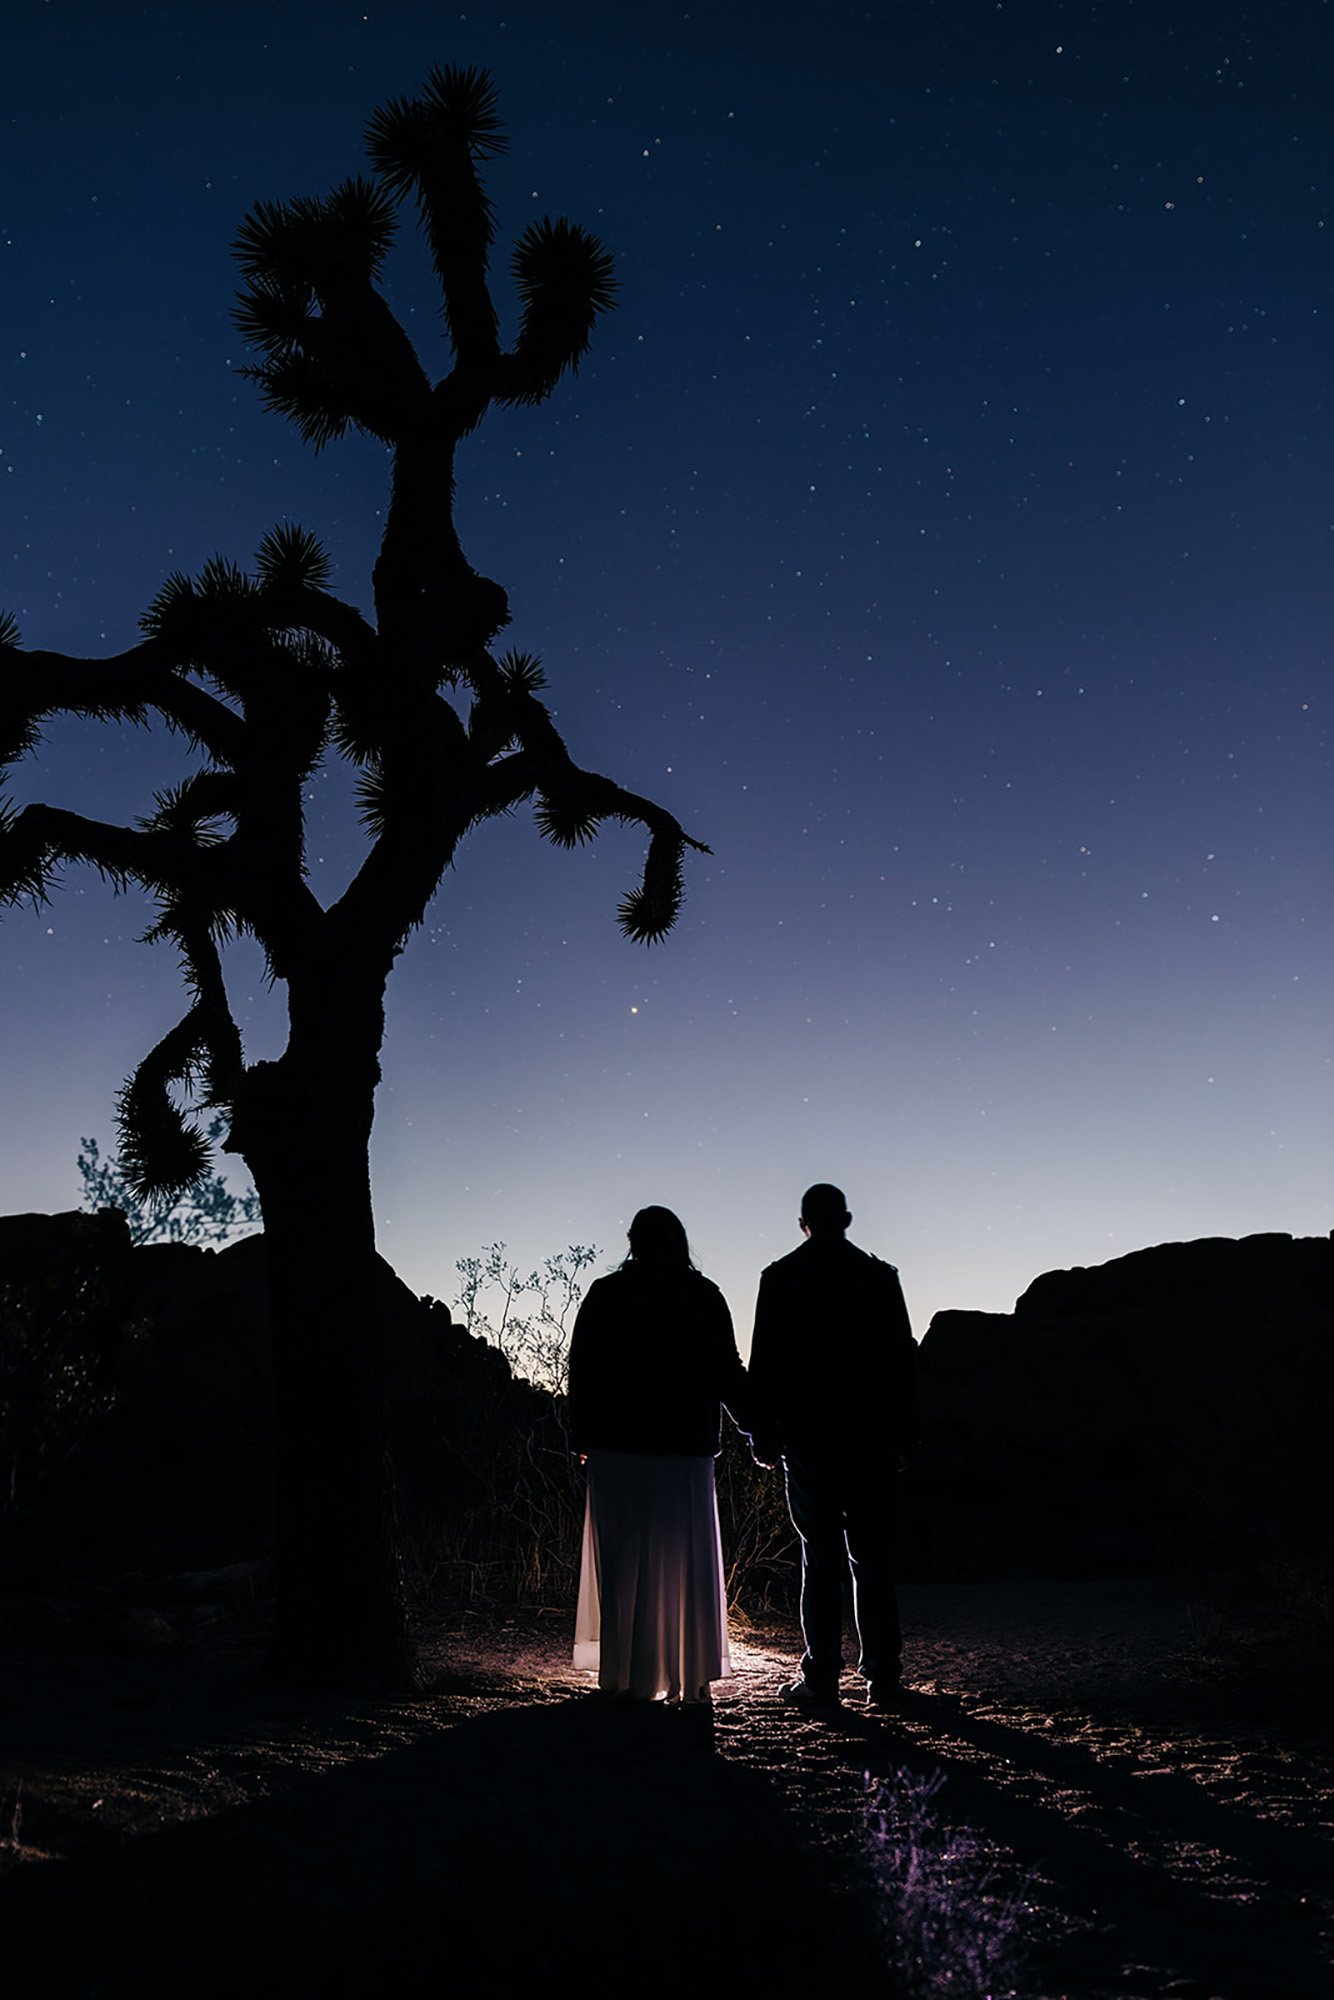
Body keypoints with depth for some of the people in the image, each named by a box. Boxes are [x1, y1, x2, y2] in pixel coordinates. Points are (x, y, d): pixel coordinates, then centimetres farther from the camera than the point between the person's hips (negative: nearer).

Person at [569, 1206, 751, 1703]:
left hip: (617, 1446, 0)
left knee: (621, 1563, 9)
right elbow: (727, 1372, 0)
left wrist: (582, 1435, 9)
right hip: (685, 1448, 0)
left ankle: (625, 1675, 13)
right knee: (686, 1562, 8)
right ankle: (691, 1678, 12)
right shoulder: (704, 1298, -1)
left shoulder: (605, 1295, 1)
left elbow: (581, 1370, 1)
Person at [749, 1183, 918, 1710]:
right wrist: (903, 1432, 9)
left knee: (819, 1557, 5)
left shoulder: (781, 1278, -1)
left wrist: (764, 1434, 3)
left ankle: (821, 1676, 7)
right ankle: (883, 1678, 9)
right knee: (873, 1558, 7)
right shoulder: (880, 1277, 3)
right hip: (872, 1436, 1)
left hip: (807, 1434, -1)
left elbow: (765, 1363, -2)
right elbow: (903, 1359, 4)